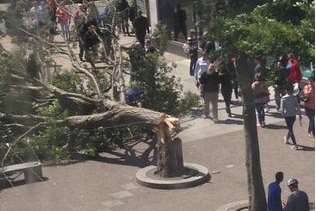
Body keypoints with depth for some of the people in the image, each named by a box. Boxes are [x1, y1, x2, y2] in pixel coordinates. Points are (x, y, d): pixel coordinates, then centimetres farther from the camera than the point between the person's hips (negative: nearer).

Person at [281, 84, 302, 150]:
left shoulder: (283, 98, -13)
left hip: (287, 116, -3)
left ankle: (295, 145, -2)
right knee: (290, 128, 23)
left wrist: (283, 115, 5)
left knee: (290, 130, 2)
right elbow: (297, 106, -4)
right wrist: (300, 114, 6)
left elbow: (282, 109, -12)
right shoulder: (295, 97, -7)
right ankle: (286, 139, 45)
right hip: (293, 115, 3)